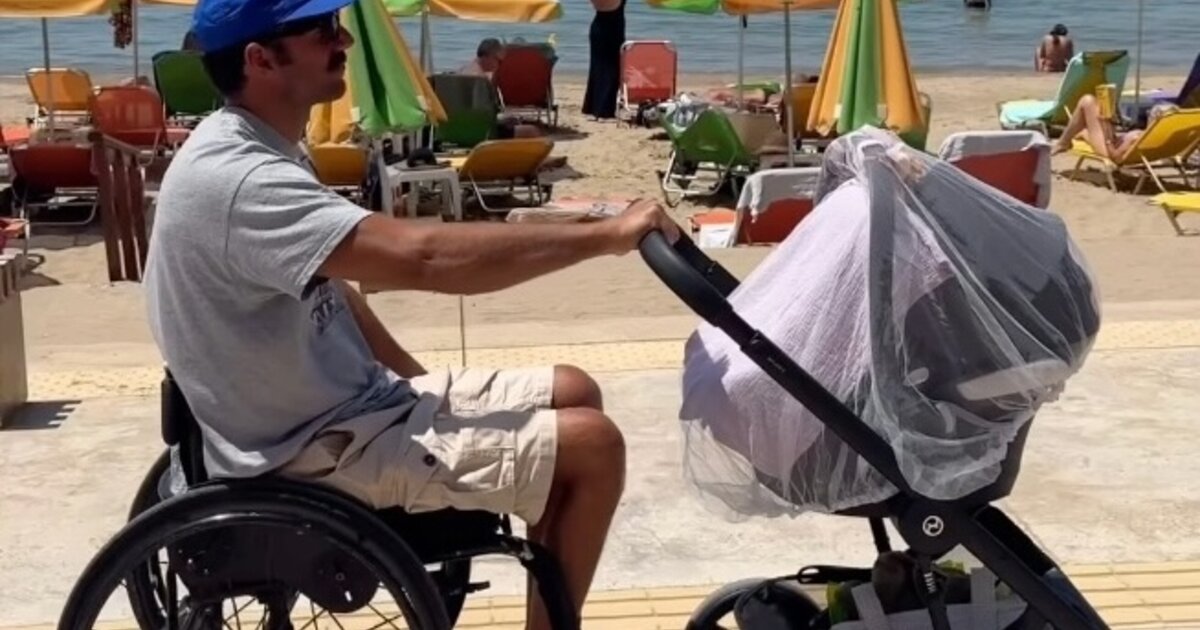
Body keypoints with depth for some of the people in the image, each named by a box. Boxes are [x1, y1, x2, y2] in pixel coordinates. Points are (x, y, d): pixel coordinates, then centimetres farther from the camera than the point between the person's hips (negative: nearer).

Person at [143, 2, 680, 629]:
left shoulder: (261, 152, 7)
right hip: (319, 452, -10)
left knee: (574, 394, 12)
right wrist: (605, 234, -27)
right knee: (593, 447, -13)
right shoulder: (237, 179, -26)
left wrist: (420, 388, 10)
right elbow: (426, 258, -34)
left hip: (341, 407, 10)